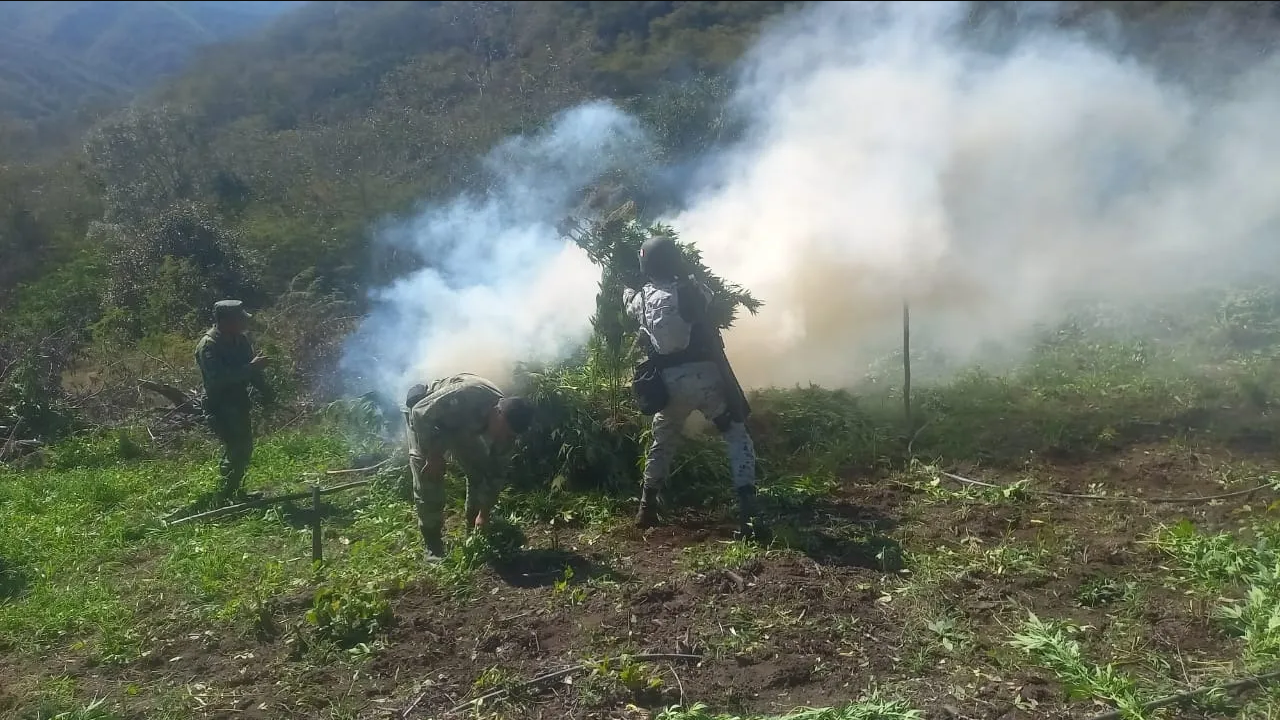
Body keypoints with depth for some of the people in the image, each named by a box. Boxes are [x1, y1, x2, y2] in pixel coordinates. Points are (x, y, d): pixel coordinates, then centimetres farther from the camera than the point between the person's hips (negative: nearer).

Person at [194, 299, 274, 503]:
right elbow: (219, 378, -32)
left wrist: (266, 392, 1)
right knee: (236, 451, -11)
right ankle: (225, 497, 2)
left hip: (239, 403, 9)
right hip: (220, 407, -9)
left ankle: (233, 490, 31)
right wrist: (251, 367, -32)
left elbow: (251, 370, 13)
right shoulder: (208, 346, -21)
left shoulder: (239, 340, 4)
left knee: (244, 448, 16)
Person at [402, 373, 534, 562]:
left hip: (462, 426, 5)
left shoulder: (507, 425, -22)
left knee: (479, 471, -2)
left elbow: (496, 472, -13)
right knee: (428, 478, -14)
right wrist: (434, 457, -29)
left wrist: (484, 513, -16)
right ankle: (433, 547, -4)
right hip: (425, 421, -5)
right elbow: (420, 413, -34)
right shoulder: (465, 396, -44)